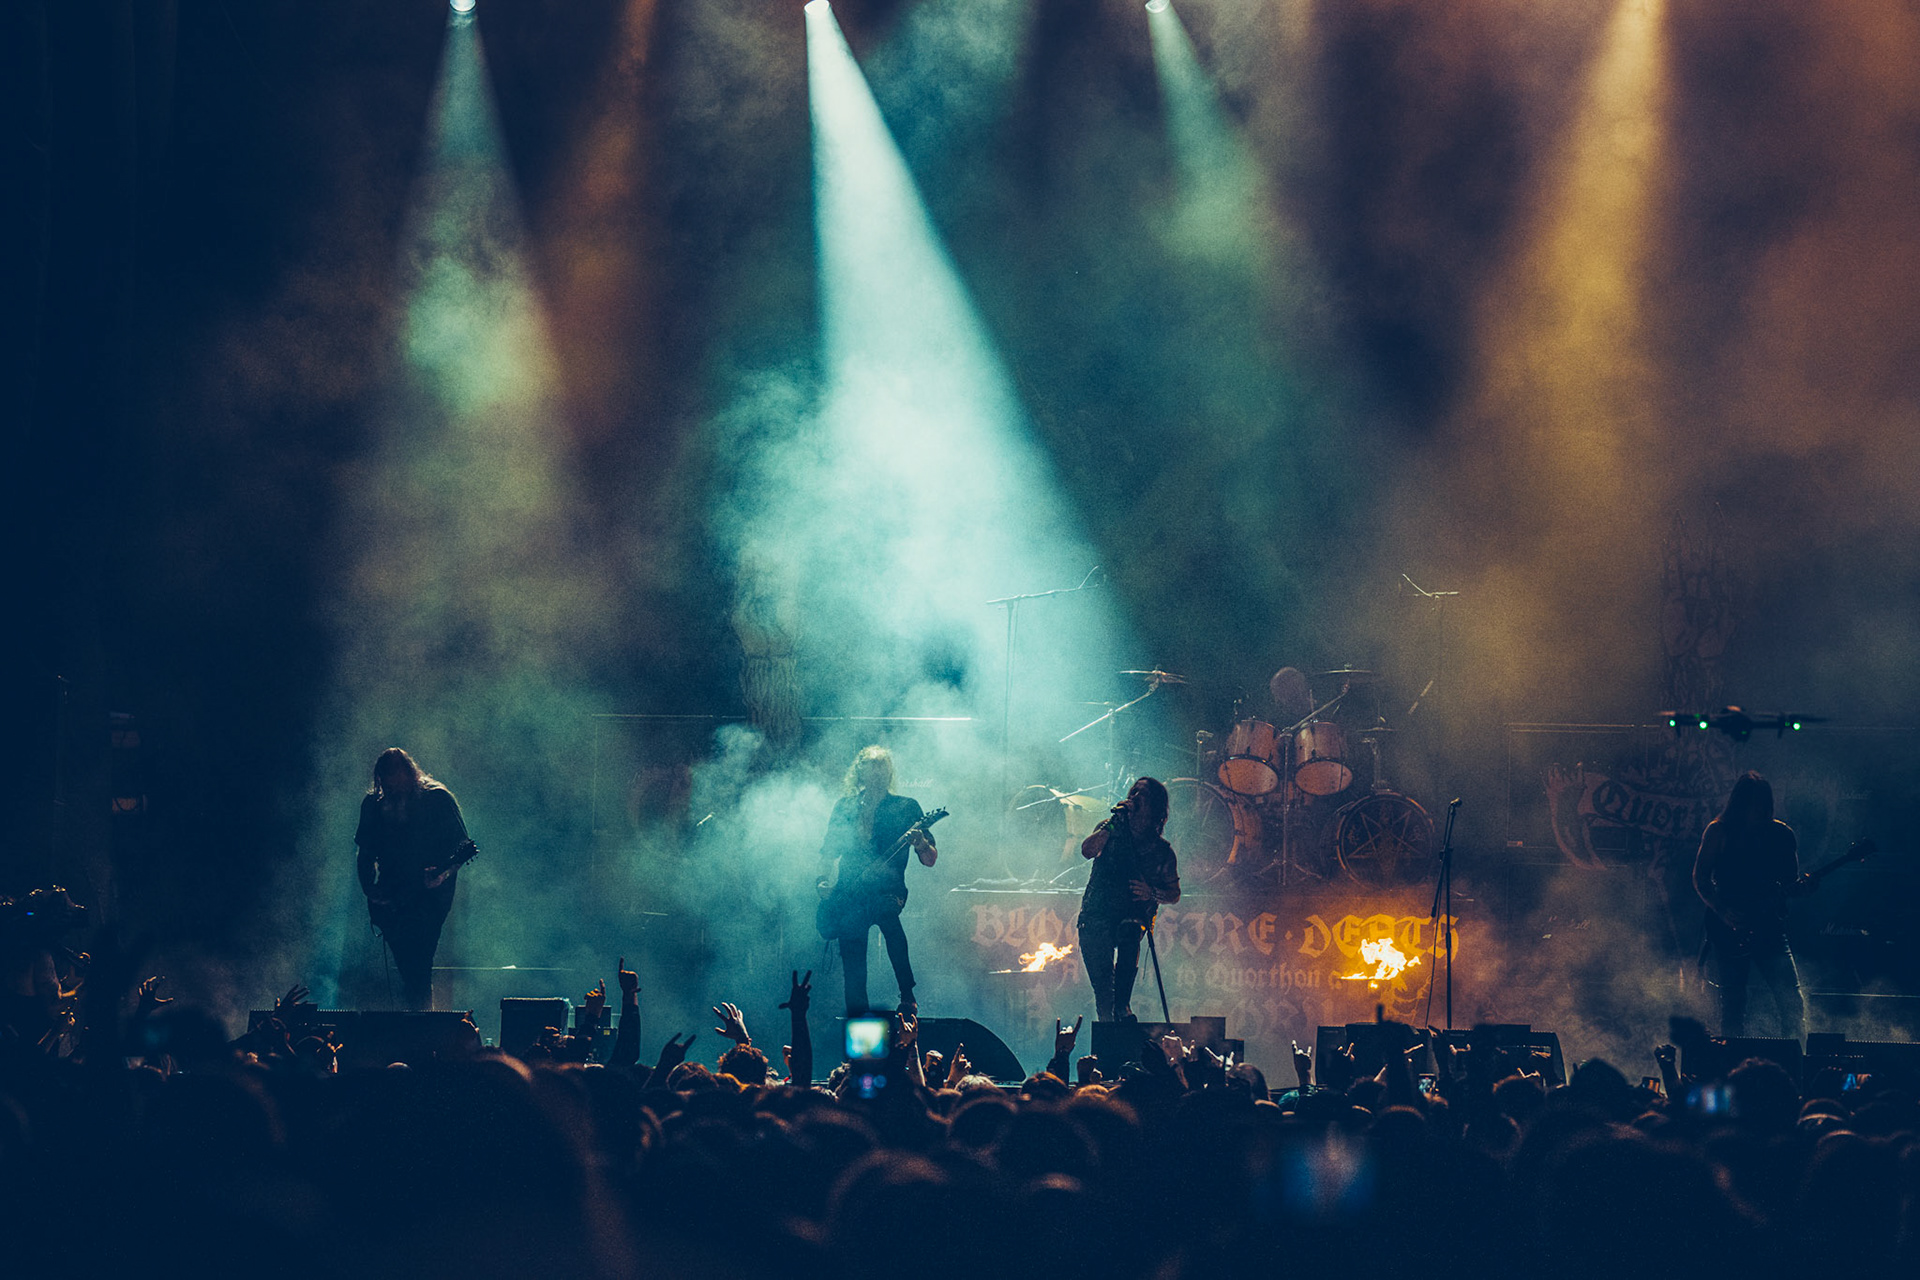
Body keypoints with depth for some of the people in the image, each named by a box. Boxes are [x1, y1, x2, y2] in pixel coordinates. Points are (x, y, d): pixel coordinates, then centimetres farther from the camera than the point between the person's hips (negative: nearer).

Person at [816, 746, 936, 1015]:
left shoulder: (906, 808, 8)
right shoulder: (846, 808, 16)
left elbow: (929, 860, 4)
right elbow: (829, 851, 24)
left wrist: (920, 843, -18)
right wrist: (824, 881, 5)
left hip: (887, 889, -4)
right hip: (849, 897, 4)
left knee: (887, 911, -37)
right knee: (853, 969, -6)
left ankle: (908, 998, -31)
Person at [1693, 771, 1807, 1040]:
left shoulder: (1780, 834, 8)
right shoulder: (1720, 831, 2)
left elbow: (1790, 885, 11)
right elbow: (1700, 878, 0)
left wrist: (1803, 886, -12)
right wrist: (1723, 912, -13)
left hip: (1769, 928, 2)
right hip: (1730, 929, -1)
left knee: (1792, 1003, -8)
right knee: (1732, 1005, -1)